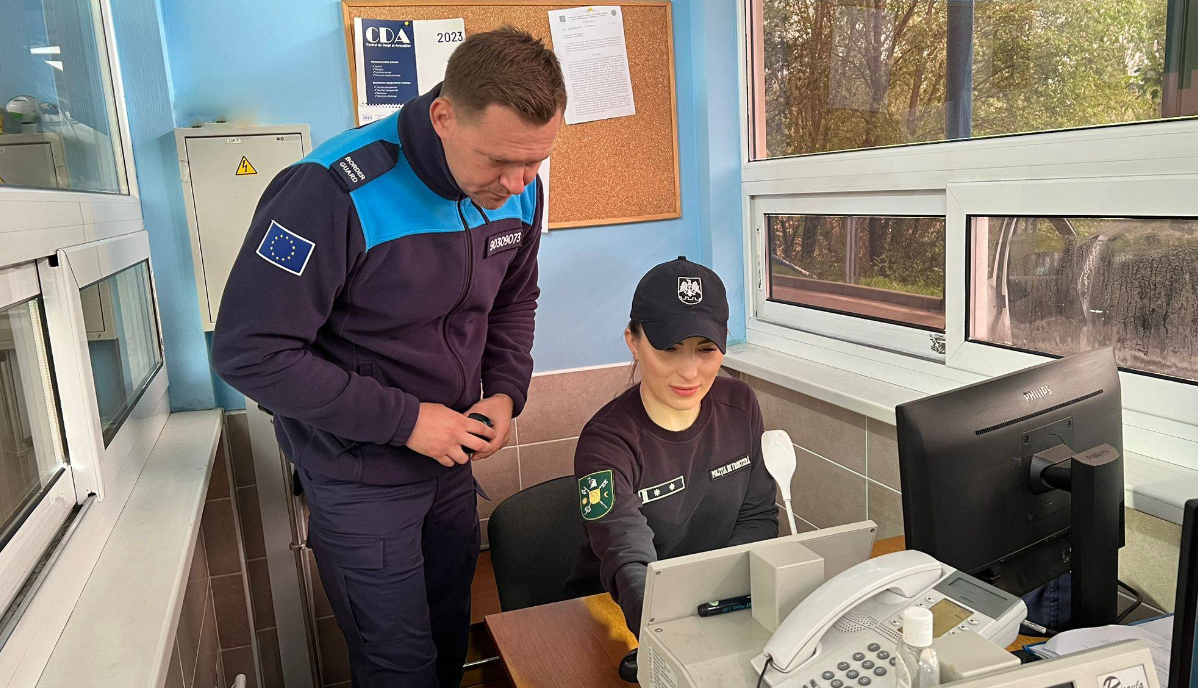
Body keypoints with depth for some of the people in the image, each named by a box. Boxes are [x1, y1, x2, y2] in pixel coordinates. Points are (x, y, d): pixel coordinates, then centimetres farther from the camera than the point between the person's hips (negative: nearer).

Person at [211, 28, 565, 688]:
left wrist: (506, 391, -7)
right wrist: (404, 419, -24)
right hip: (359, 474, -6)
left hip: (449, 455, 6)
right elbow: (249, 351, -25)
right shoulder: (335, 194, -28)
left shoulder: (519, 190, -7)